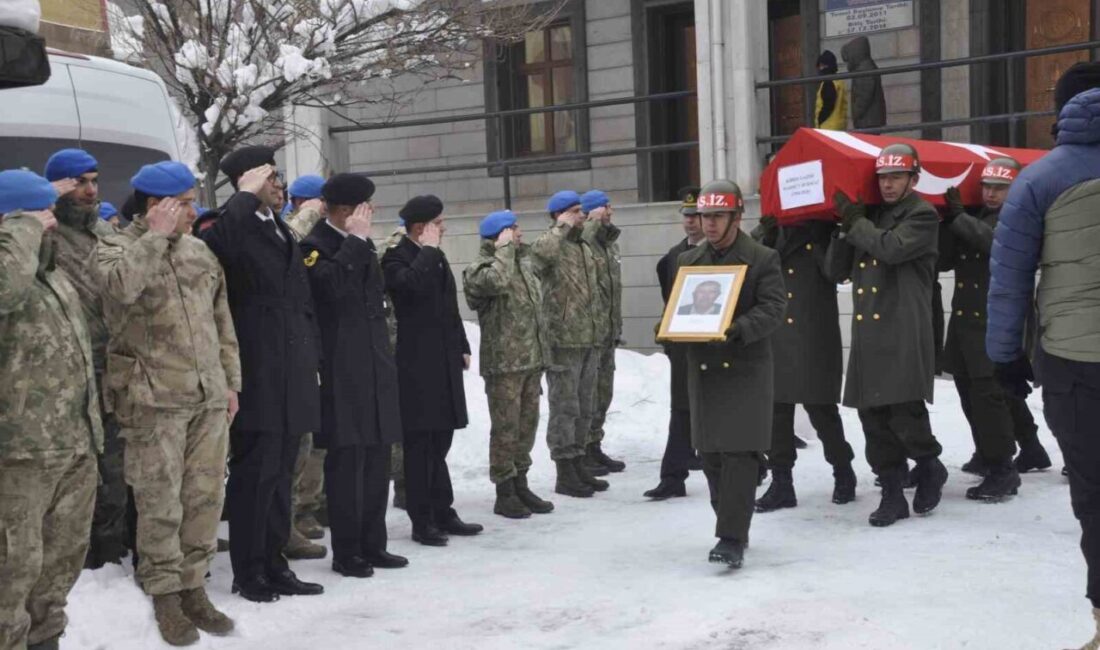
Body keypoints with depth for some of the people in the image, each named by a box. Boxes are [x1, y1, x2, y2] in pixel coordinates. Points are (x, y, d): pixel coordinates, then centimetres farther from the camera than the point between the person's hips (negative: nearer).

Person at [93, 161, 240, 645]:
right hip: (154, 399, -5)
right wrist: (157, 234, -16)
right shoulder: (115, 248, -3)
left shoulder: (200, 252, 14)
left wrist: (230, 381, 13)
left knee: (205, 497, 8)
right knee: (160, 502, 0)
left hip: (209, 396, 5)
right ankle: (164, 596, 13)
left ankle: (193, 587, 21)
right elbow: (120, 286, -27)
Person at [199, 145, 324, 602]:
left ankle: (273, 564, 22)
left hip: (292, 377, 8)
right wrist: (246, 196, -20)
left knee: (280, 473, 13)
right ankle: (248, 572, 8)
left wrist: (312, 356, 17)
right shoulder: (233, 227, -7)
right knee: (254, 473, -2)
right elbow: (216, 246, -33)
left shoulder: (281, 231, 19)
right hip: (257, 375, -8)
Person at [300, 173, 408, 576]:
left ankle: (373, 545, 19)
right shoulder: (315, 245, -8)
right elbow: (333, 286, -26)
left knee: (376, 460, 10)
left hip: (375, 365, 8)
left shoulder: (362, 245, 18)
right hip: (341, 371, -8)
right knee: (346, 460, -4)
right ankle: (346, 552, 5)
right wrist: (355, 240, -18)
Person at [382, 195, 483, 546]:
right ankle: (421, 521, 3)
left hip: (445, 364, 8)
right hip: (418, 365, -8)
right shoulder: (397, 257, -8)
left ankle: (443, 513, 20)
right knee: (420, 444, -3)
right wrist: (428, 250, -17)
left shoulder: (436, 258, 18)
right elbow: (414, 283, -31)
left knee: (438, 443, 13)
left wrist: (462, 347, 21)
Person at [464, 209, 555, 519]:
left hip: (531, 360, 8)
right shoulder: (480, 269, -10)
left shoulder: (524, 262, 16)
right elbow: (497, 281, -35)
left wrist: (541, 354, 22)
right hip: (503, 363, -8)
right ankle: (504, 493, 6)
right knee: (506, 428, -3)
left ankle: (520, 484, 24)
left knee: (527, 424, 13)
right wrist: (505, 248, -20)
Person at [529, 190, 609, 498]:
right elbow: (541, 251, -36)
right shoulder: (552, 244, -10)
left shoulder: (585, 248, 18)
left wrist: (600, 325, 20)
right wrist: (562, 227, -20)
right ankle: (564, 474, 4)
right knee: (565, 407, -3)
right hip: (563, 341, -8)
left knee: (584, 407, 14)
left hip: (588, 341, 8)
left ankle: (577, 463, 25)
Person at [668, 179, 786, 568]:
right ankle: (733, 529, 22)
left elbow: (772, 308, -9)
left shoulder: (763, 259, -1)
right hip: (702, 369, 5)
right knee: (711, 454, 8)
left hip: (746, 368, -5)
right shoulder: (688, 261, 13)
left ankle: (732, 540, -9)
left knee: (741, 452, -9)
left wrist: (737, 330, -25)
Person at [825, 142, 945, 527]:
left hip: (904, 333, -6)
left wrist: (855, 221, -6)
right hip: (867, 333, 6)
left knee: (905, 413, -12)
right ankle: (892, 494, 13)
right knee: (873, 415, 4)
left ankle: (930, 468, 16)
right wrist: (845, 228, 1)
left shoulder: (922, 215, 1)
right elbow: (836, 271, 15)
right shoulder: (871, 218, 20)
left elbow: (892, 248, -18)